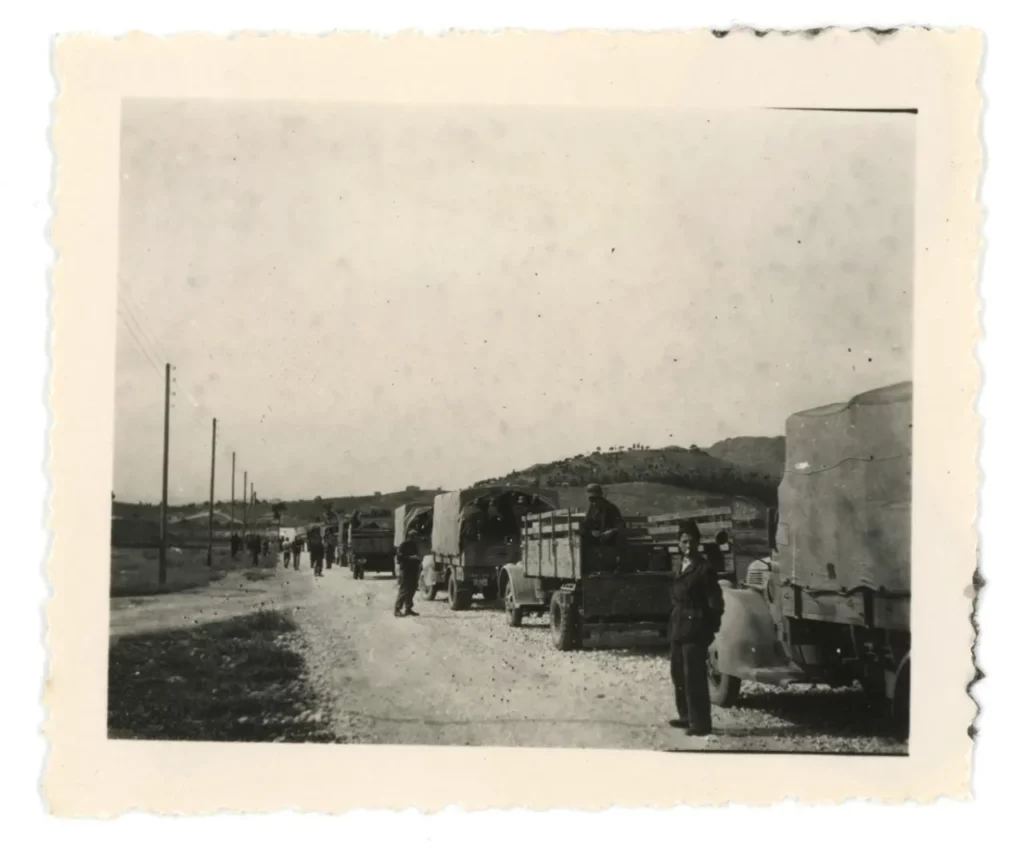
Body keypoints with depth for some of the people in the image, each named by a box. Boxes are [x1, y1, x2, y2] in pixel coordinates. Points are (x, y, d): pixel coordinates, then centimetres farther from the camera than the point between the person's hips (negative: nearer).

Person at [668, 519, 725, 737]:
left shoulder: (704, 568, -12)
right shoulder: (680, 567, 14)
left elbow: (715, 601, -13)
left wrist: (710, 628, -14)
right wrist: (674, 624, 12)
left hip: (695, 630, -9)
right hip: (679, 628, 9)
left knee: (694, 677, -8)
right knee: (678, 673, 18)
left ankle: (700, 723, -3)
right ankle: (687, 716, 30)